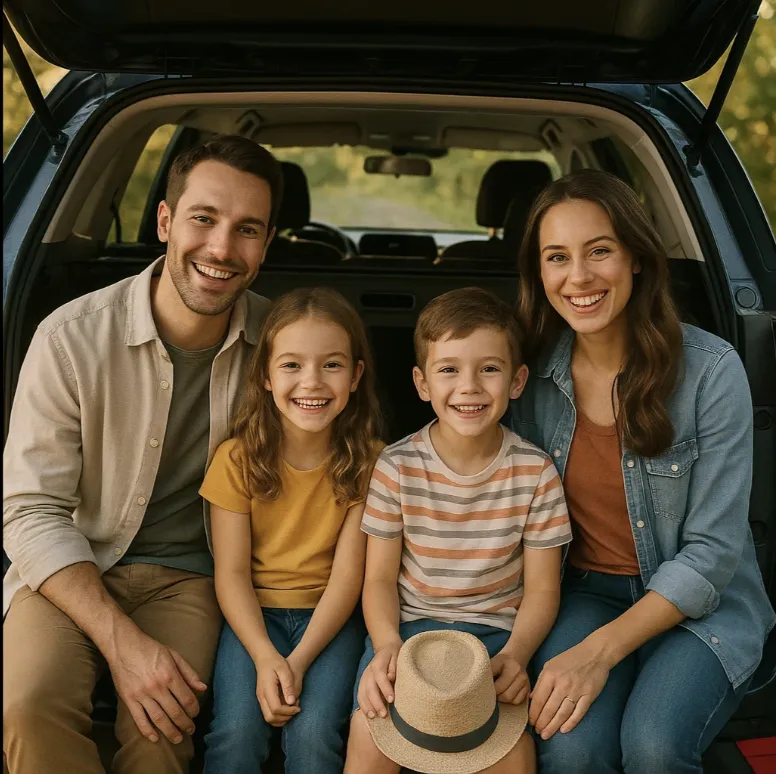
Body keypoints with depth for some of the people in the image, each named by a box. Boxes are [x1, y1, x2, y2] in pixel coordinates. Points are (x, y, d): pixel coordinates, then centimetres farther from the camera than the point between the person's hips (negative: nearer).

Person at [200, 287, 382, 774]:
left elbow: (348, 574, -9)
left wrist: (298, 661, -19)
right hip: (253, 613, 1)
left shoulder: (368, 462, -8)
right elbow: (231, 572, -7)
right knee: (238, 733, -21)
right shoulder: (238, 459, -7)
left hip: (330, 615, 0)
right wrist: (265, 657, -21)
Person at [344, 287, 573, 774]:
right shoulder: (397, 468, -7)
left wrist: (515, 654, -17)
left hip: (496, 630, 0)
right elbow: (380, 577, -1)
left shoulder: (535, 473, -7)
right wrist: (387, 645, -19)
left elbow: (542, 588, -1)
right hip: (408, 624, 0)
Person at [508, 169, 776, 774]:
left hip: (701, 605, -1)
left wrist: (600, 651, -22)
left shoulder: (711, 369, -15)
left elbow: (712, 552, -14)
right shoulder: (536, 372, -5)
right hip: (587, 592, 2)